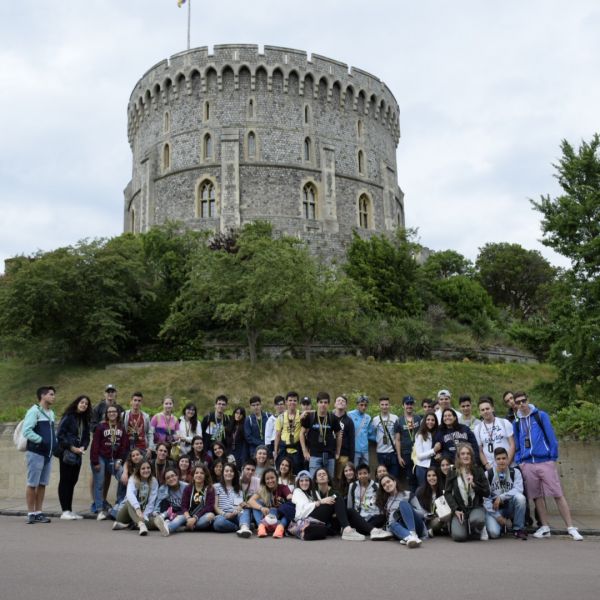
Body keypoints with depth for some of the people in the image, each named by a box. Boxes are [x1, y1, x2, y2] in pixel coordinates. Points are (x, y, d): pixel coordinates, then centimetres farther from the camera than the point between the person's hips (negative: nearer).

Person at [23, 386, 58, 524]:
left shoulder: (51, 413, 15)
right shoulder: (34, 411, -10)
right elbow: (26, 431, -19)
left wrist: (55, 442, 9)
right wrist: (41, 440, -19)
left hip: (48, 454, 8)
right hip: (35, 453, -8)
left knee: (42, 484, 9)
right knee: (32, 484, -1)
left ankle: (38, 513, 15)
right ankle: (31, 514, 5)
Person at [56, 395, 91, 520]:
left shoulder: (85, 420, 14)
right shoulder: (68, 417, -7)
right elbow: (60, 434, -13)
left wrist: (83, 447, -6)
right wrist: (71, 447, -15)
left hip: (77, 454, 7)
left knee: (72, 481, 8)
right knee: (65, 481, -3)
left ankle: (70, 510, 13)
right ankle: (65, 511, 0)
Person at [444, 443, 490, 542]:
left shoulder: (478, 471, 4)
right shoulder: (452, 473, 4)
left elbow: (487, 493, 3)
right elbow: (447, 493, 1)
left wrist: (474, 484, -12)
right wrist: (455, 510, -10)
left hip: (476, 507, 0)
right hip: (459, 508, 0)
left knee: (476, 520, -36)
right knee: (459, 536, -23)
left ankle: (478, 531, 2)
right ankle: (465, 527, 15)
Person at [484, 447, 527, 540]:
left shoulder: (515, 472, -1)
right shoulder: (488, 474, -5)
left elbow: (518, 489, -18)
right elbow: (485, 498, -8)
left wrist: (501, 497, -26)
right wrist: (497, 515, -13)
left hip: (510, 506, 1)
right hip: (494, 508, -1)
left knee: (520, 497, -30)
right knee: (494, 533, -26)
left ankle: (518, 529, -11)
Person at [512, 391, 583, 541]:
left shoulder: (541, 416, 1)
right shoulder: (516, 423, 10)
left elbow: (551, 436, -2)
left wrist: (553, 457, -6)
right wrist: (519, 461, 5)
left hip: (545, 462, -3)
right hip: (527, 465, 3)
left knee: (558, 495, -4)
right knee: (537, 497, 7)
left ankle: (571, 528, -1)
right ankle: (545, 528, 16)